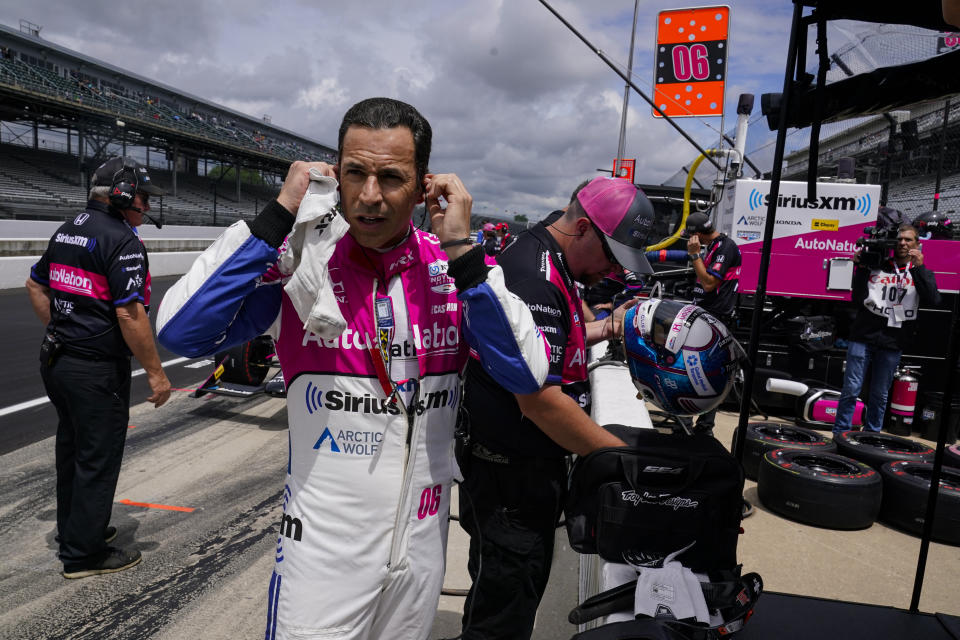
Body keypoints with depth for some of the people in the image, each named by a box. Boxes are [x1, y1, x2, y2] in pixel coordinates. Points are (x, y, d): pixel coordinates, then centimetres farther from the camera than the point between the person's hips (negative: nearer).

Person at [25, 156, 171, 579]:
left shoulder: (67, 230, 11)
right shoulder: (122, 241, -18)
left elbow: (35, 286, 21)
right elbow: (129, 314, -24)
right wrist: (156, 373, -18)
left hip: (56, 360, 9)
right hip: (97, 370, -9)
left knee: (72, 449, 22)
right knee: (97, 460, 3)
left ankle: (74, 530, 39)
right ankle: (84, 554, 16)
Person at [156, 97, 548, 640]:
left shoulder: (456, 268, -6)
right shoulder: (300, 262, -12)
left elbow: (529, 376, -16)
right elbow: (180, 332, -24)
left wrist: (463, 254, -22)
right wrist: (278, 215, -23)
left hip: (423, 541, 4)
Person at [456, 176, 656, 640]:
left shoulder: (553, 267, 9)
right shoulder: (534, 279, -24)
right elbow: (538, 398, -27)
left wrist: (605, 329, 7)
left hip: (535, 467, 10)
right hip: (509, 475, -10)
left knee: (525, 589, 25)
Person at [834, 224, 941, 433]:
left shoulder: (921, 273, 11)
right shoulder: (875, 267, 5)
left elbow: (933, 300, -8)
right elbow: (857, 300, 0)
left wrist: (919, 267, -13)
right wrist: (860, 268, -7)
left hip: (892, 344, 2)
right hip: (863, 337, -1)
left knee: (880, 395, 9)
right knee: (851, 389, -3)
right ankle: (840, 435, 6)